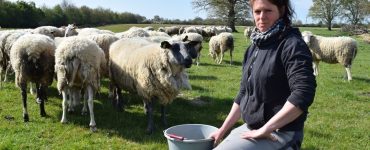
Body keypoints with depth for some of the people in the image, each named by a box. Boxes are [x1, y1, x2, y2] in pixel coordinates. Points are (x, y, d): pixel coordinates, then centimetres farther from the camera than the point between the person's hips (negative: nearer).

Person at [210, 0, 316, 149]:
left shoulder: (292, 45, -15)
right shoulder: (254, 47, 9)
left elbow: (303, 94, -26)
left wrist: (265, 129, -23)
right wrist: (223, 129, 12)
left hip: (279, 133, -8)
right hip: (251, 127, 8)